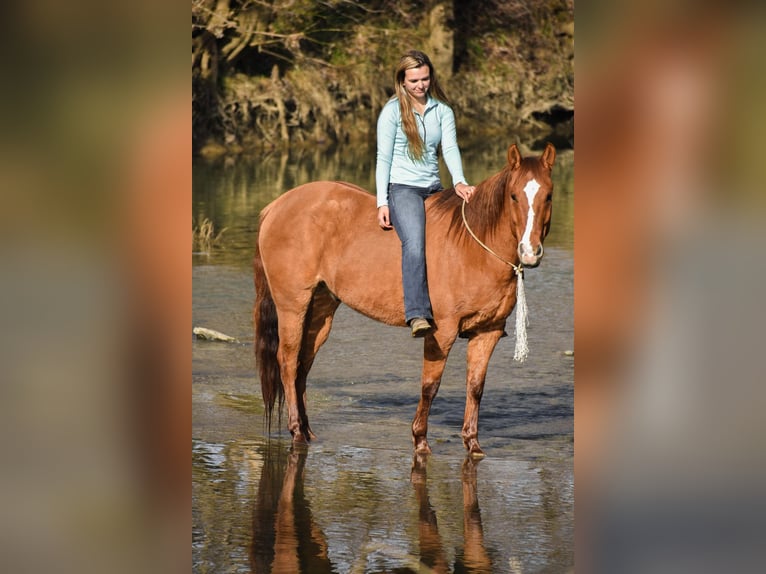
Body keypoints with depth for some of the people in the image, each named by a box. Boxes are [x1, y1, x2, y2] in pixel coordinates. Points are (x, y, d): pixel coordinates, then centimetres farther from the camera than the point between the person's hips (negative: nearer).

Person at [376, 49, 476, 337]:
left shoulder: (442, 110, 10)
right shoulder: (392, 111, -2)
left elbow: (450, 148, -1)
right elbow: (383, 158, -3)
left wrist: (459, 182, -20)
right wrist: (382, 202, -11)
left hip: (434, 188, 6)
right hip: (402, 187, -6)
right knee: (414, 243, -28)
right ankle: (418, 316, -40)